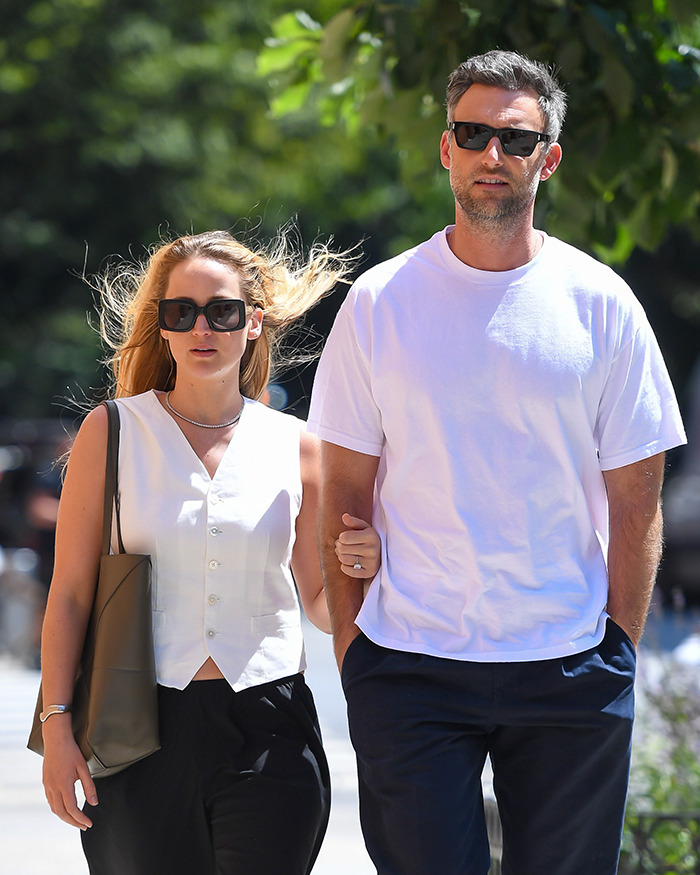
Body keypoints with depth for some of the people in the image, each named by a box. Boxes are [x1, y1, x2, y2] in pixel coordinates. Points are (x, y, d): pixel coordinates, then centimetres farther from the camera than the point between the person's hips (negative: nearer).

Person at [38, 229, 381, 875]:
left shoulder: (295, 446, 7)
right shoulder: (112, 432, 4)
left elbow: (320, 606, 13)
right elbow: (71, 593, 2)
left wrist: (357, 571, -9)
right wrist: (58, 724, -5)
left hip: (267, 731, 1)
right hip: (141, 731, -1)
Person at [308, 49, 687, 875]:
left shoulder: (600, 304, 2)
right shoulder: (379, 302, 2)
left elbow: (635, 498, 3)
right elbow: (345, 490, 4)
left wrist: (619, 645, -2)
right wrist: (348, 637, -2)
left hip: (570, 676, 0)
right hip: (408, 665, 0)